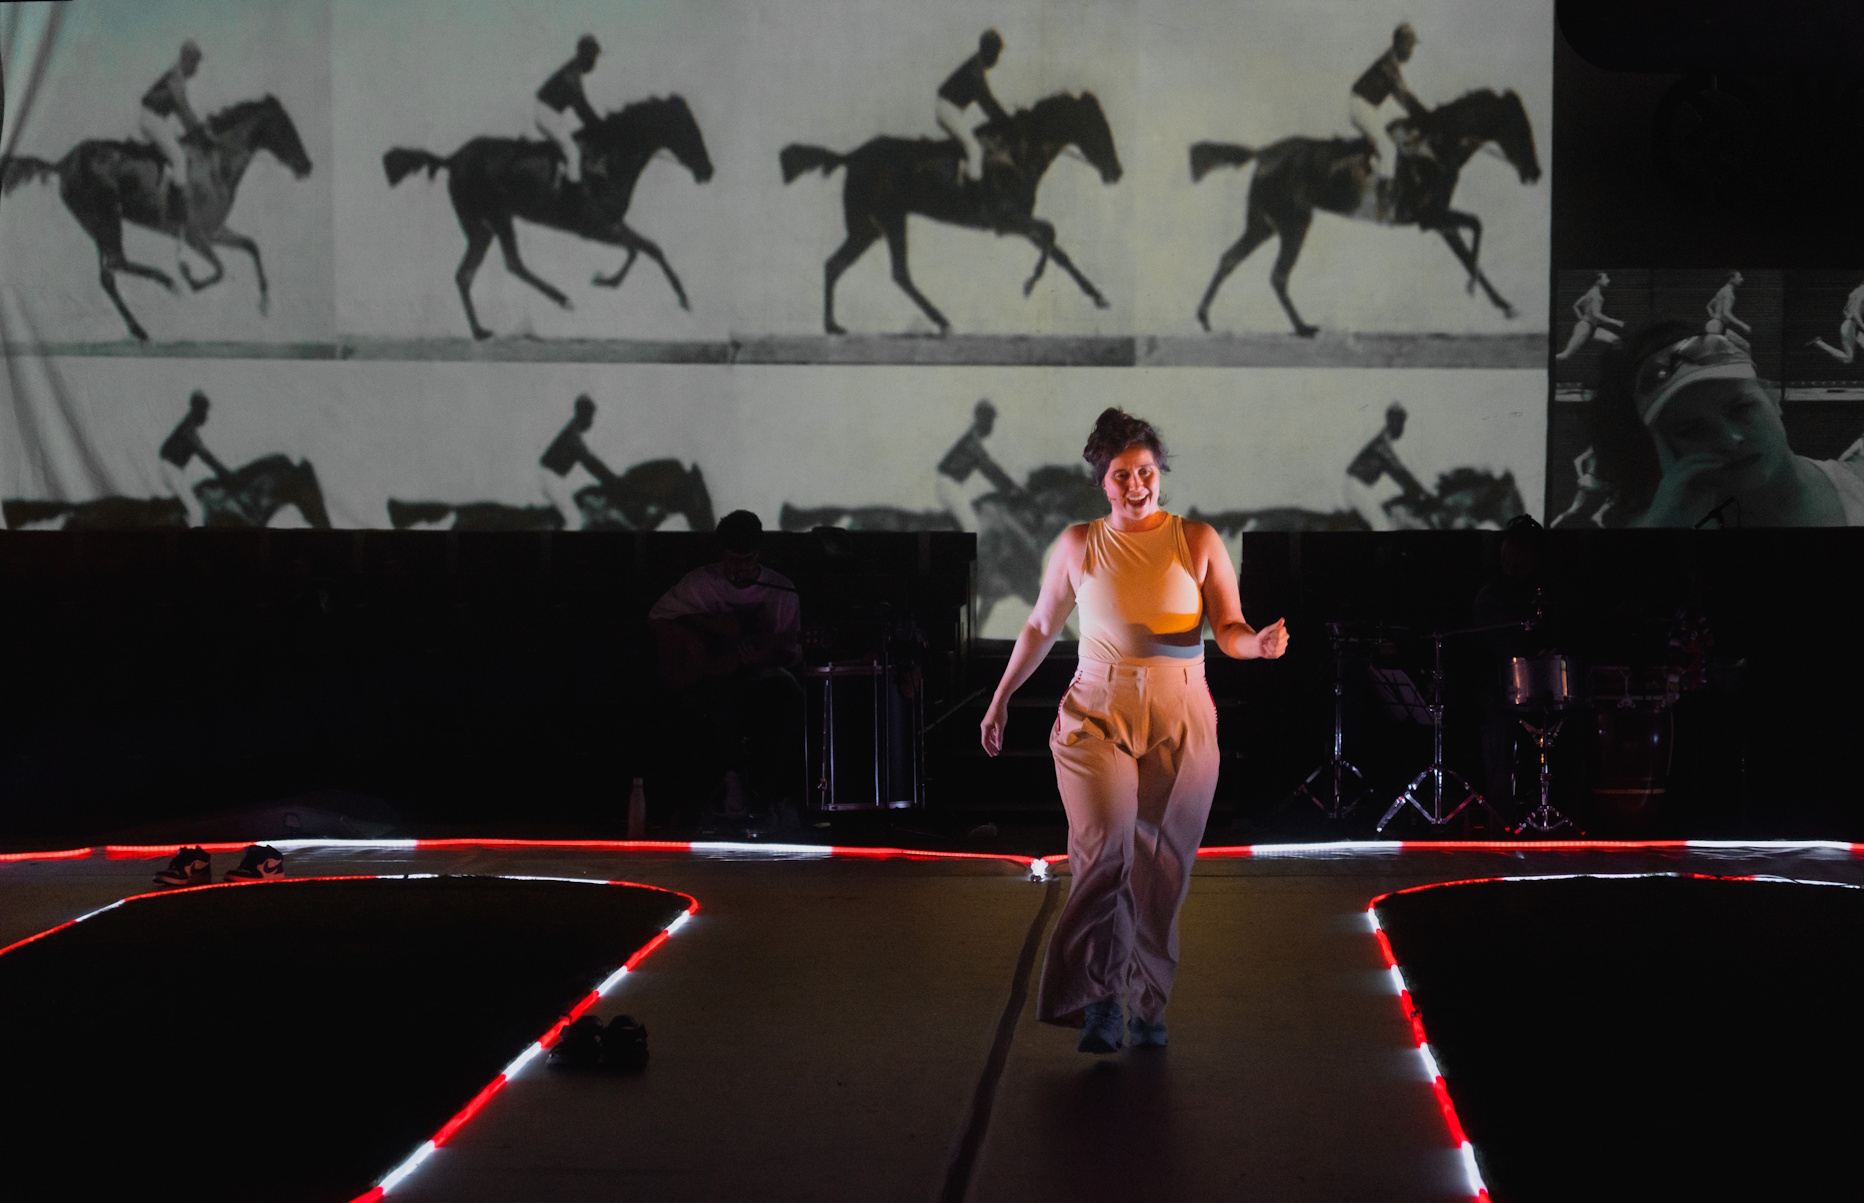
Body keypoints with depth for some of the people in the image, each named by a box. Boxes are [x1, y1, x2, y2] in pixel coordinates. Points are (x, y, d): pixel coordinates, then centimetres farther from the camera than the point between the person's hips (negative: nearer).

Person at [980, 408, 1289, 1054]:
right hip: (1097, 715, 0)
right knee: (1107, 848, -20)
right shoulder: (1078, 546, 6)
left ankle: (1149, 1007, 15)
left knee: (1161, 868, 0)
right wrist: (1001, 698, 21)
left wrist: (1260, 642, -21)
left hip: (1180, 721, 1)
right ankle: (1098, 995, -7)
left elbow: (1229, 631, 2)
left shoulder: (1198, 542, 4)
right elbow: (1040, 628, 17)